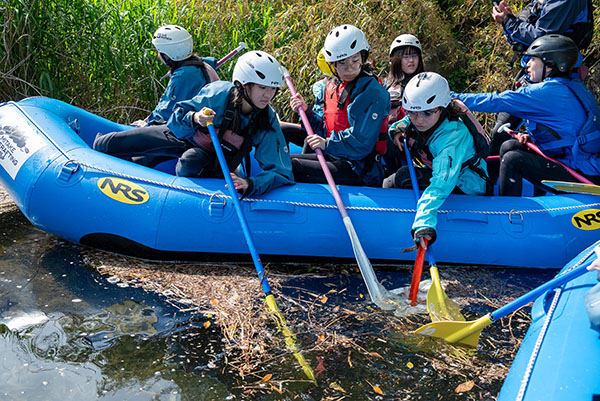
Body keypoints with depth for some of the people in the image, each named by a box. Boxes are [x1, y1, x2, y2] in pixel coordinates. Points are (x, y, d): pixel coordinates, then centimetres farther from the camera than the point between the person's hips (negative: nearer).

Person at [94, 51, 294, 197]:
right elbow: (176, 117, -18)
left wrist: (250, 184, -50)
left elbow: (282, 173, -31)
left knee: (192, 162, -39)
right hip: (185, 137, 1)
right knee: (112, 144, 6)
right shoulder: (218, 93, -30)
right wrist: (193, 118, -42)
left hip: (212, 158, -1)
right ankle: (101, 143, 45)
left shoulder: (268, 124, -28)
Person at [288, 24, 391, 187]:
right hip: (333, 157, 8)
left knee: (290, 166, -19)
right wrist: (306, 111, 2)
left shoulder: (374, 92, -14)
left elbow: (362, 144, -18)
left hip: (361, 171, -8)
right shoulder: (332, 87, 10)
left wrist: (328, 144, -26)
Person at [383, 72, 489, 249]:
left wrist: (424, 221, -61)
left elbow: (442, 183, -49)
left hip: (466, 186, -8)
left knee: (405, 176, -25)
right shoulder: (415, 121, -13)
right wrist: (397, 129, -14)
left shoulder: (454, 135, -36)